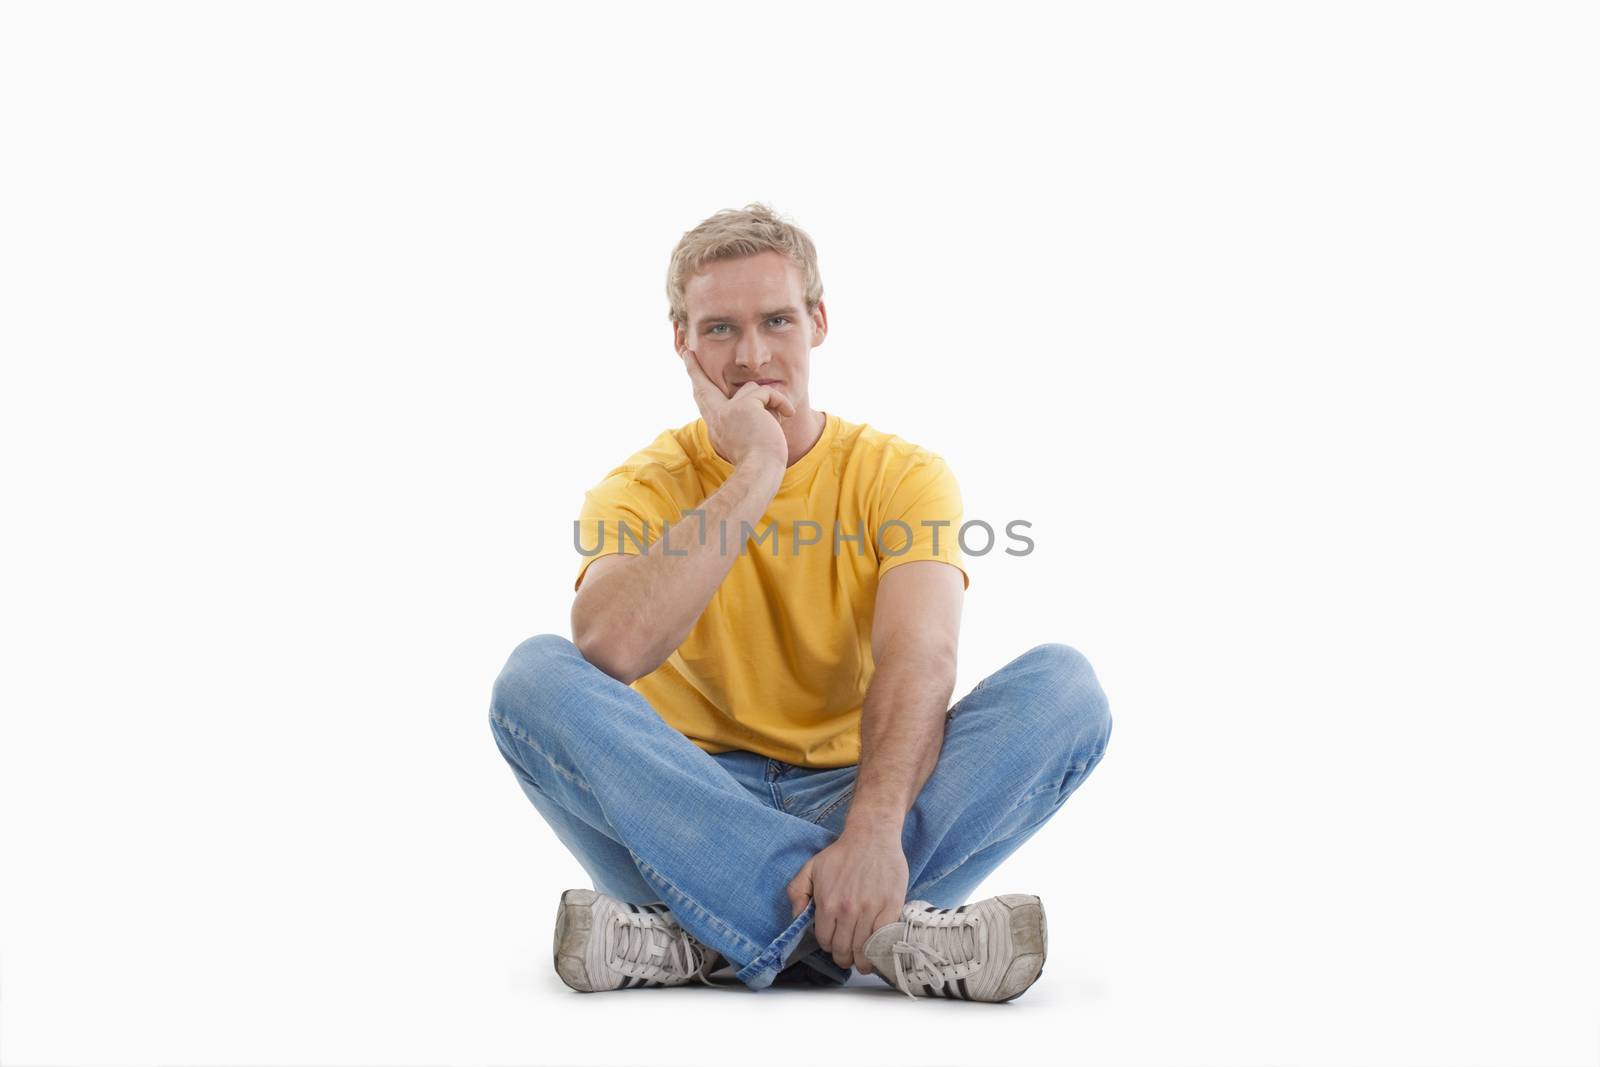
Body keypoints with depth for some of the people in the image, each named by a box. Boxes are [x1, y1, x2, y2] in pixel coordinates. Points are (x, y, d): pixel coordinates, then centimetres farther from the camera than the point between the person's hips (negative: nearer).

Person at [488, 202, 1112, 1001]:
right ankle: (881, 928, -34)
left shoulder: (903, 476, 0)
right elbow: (611, 648, -23)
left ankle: (703, 940, -32)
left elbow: (920, 660, -19)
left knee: (1065, 685, -22)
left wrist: (874, 830, -38)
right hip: (694, 803, 0)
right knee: (536, 677, -26)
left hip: (851, 794, 0)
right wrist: (755, 474, -19)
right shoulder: (642, 487, 0)